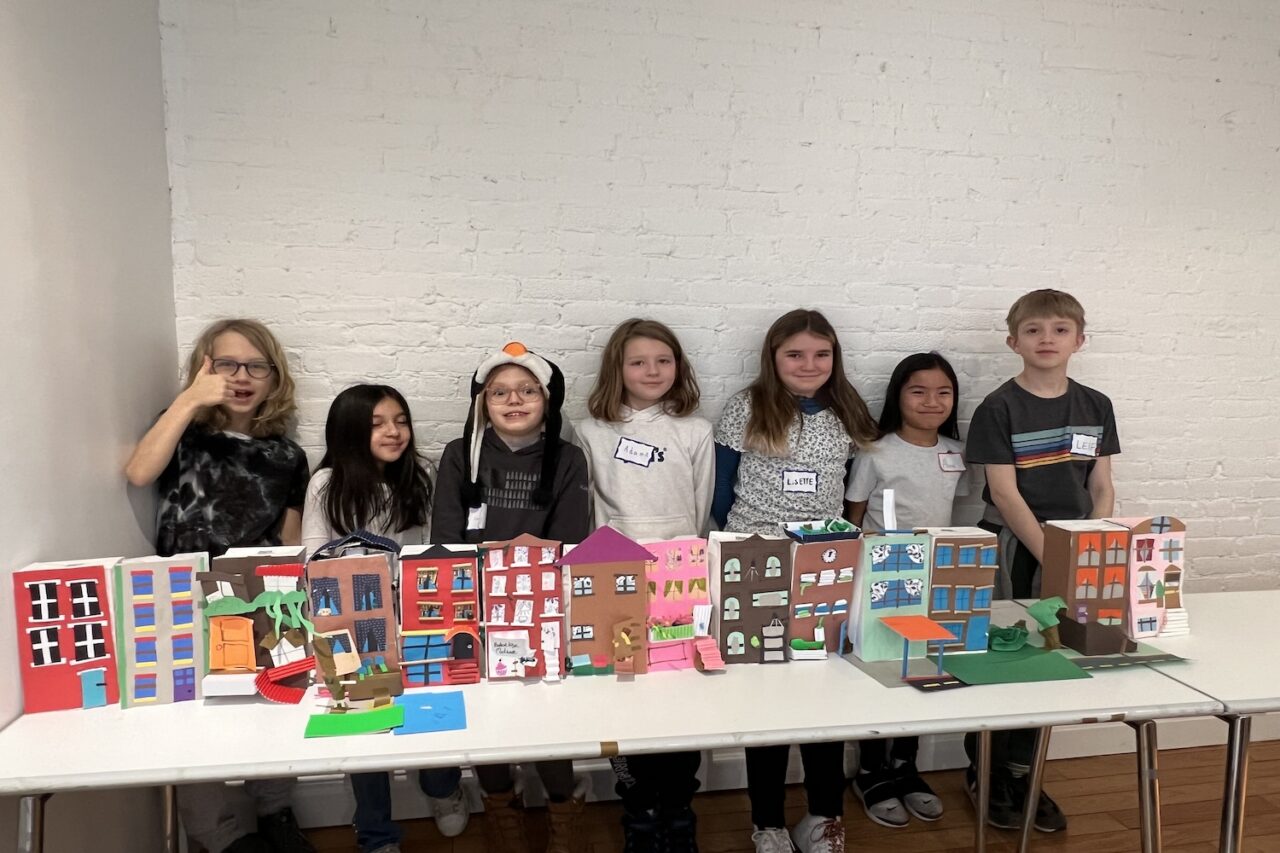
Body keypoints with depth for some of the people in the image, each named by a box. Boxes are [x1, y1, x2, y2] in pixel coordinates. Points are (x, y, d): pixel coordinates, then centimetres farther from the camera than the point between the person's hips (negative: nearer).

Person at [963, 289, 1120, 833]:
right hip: (1012, 553, -4)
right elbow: (1005, 493, -12)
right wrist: (1051, 558, -17)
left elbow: (1101, 489, 7)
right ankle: (987, 774, 23)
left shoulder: (1096, 406, 6)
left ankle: (1020, 773, 27)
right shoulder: (999, 408, -8)